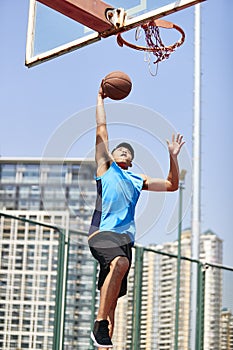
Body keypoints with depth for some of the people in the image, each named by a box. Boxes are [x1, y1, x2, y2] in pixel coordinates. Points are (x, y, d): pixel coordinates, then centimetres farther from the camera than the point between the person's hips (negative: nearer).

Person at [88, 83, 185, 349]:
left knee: (112, 298, 0)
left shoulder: (138, 180, 28)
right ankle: (100, 323, -32)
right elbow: (101, 127, 15)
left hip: (125, 237, 5)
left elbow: (172, 185, 31)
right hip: (102, 231, -5)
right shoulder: (105, 166, 16)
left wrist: (173, 157, 20)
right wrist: (100, 97, 20)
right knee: (120, 263, -35)